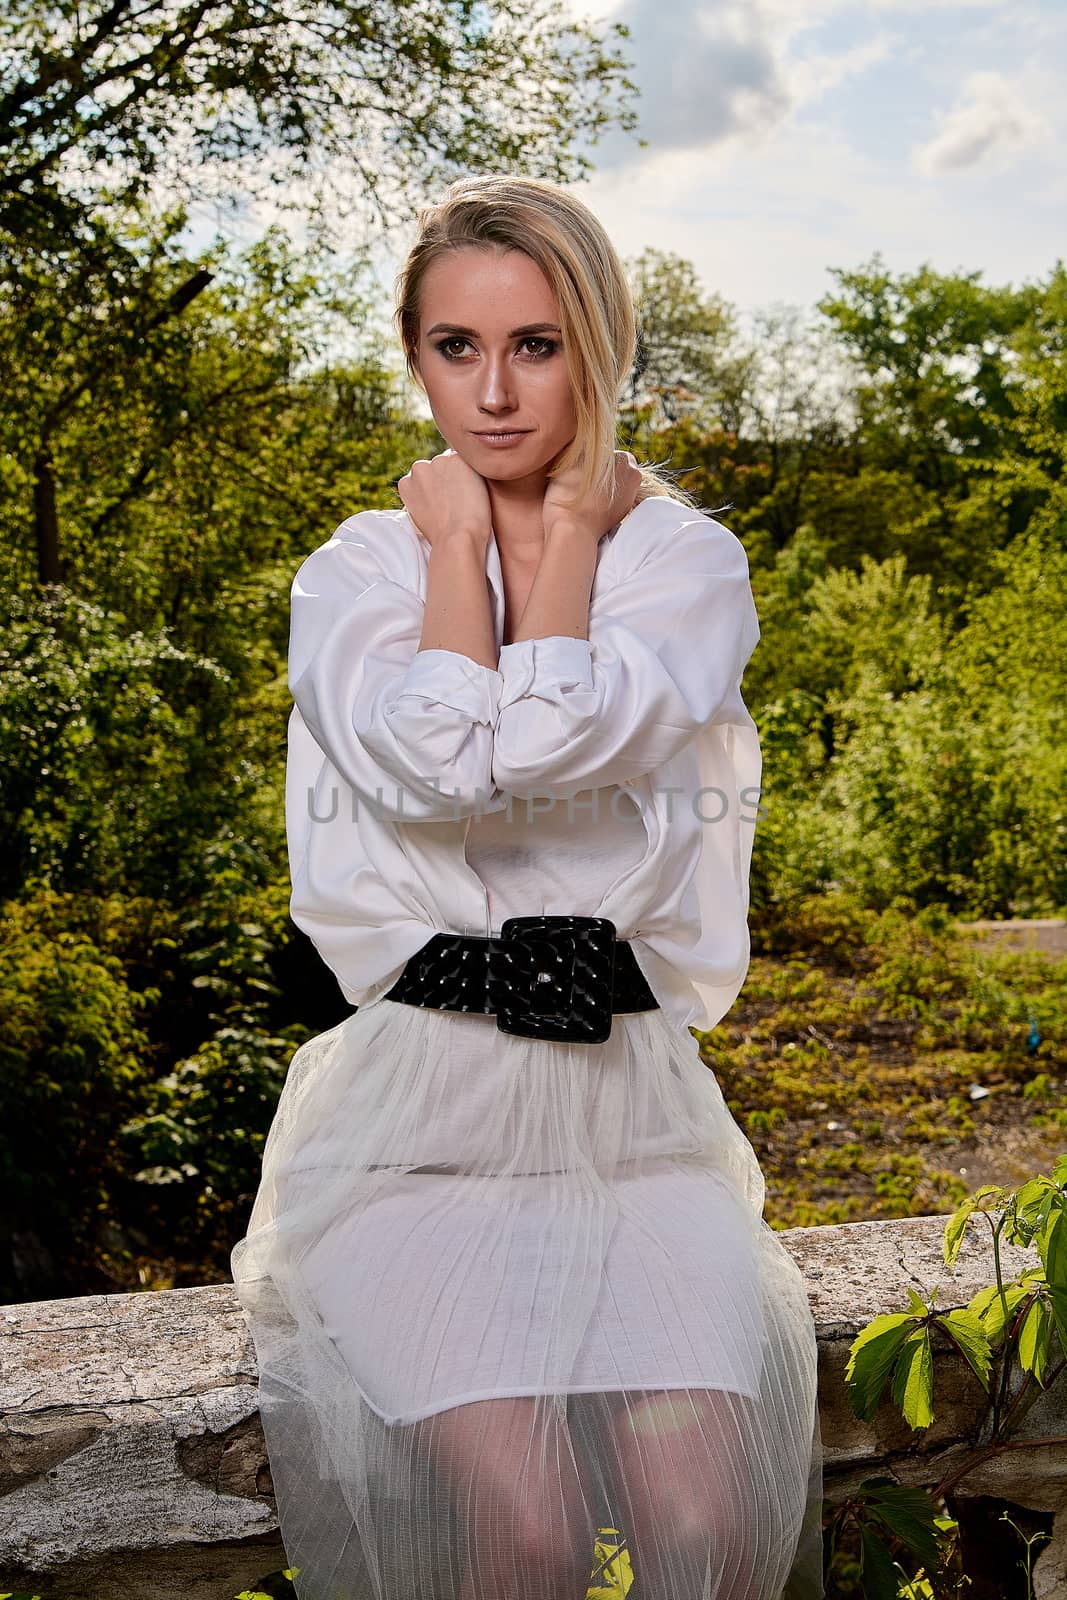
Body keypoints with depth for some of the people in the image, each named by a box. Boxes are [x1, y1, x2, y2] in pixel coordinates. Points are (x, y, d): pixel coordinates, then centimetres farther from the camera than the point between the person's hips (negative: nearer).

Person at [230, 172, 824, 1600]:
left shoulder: (684, 557, 5)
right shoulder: (358, 568, 7)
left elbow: (553, 740, -16)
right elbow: (430, 763, -15)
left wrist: (567, 523, -1)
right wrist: (456, 541, -1)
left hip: (632, 1110, 1)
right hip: (419, 1115, 0)